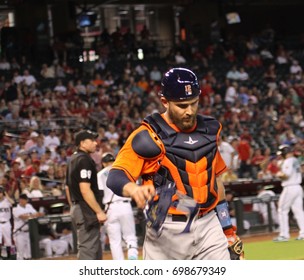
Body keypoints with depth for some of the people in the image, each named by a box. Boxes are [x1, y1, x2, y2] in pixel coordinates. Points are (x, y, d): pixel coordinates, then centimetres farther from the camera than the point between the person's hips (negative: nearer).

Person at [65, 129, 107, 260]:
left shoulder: (73, 159, 17)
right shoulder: (84, 160, -14)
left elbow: (68, 188, 21)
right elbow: (85, 190, -22)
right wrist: (99, 211, -20)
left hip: (76, 208, 10)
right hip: (86, 211, -10)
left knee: (96, 252, 16)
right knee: (88, 250, -10)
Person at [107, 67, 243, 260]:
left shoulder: (209, 131, 10)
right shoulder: (148, 137, -8)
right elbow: (116, 177, -17)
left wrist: (228, 230, 18)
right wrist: (135, 189, -41)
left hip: (208, 228, 4)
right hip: (166, 232, -4)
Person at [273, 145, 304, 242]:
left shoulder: (287, 162, -12)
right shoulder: (296, 161, 17)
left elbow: (287, 174, -22)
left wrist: (279, 175, -3)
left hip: (289, 188, -9)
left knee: (282, 210, -1)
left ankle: (284, 235, -3)